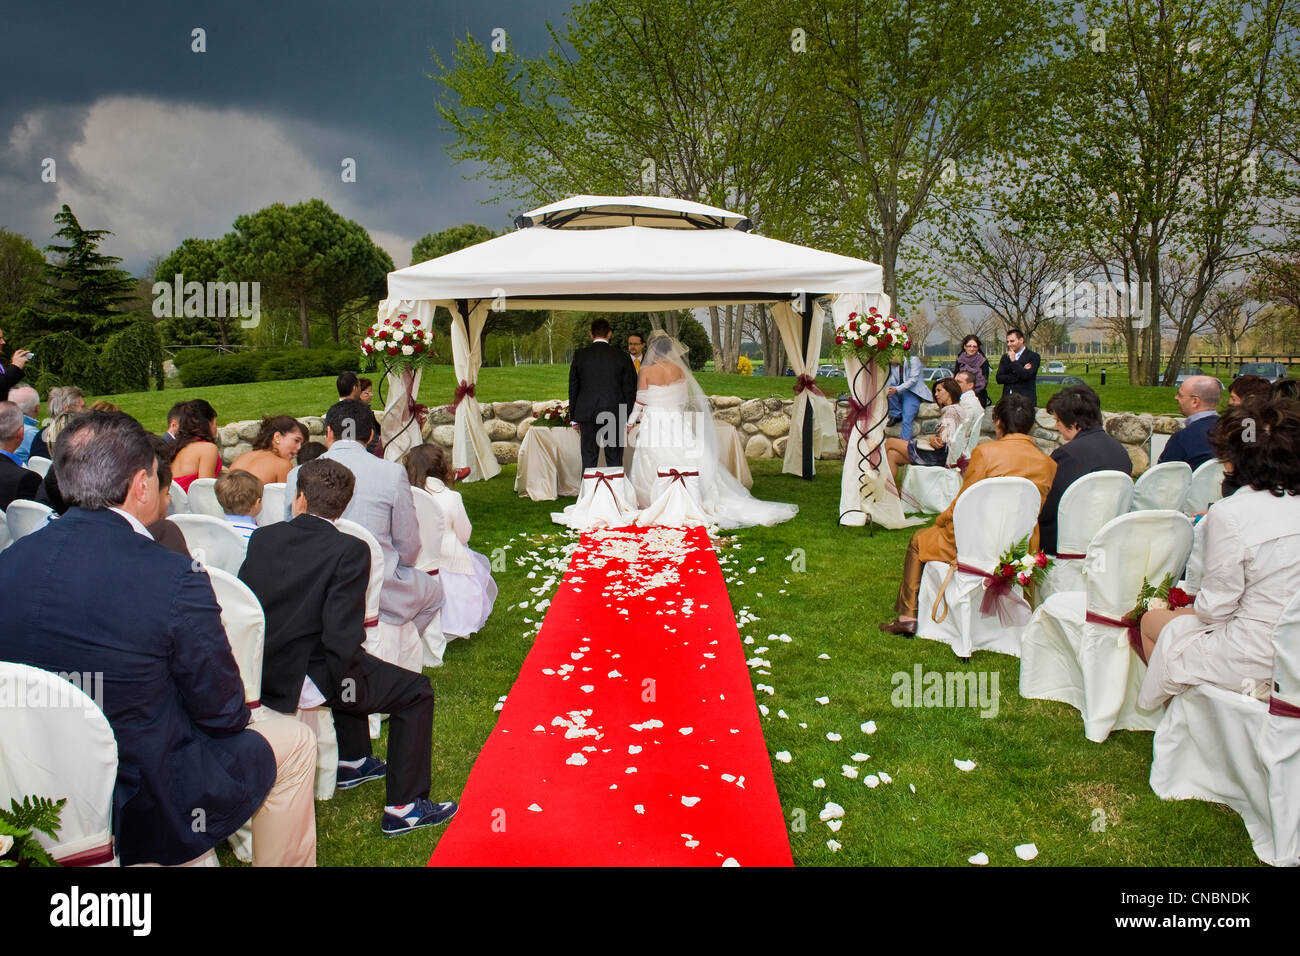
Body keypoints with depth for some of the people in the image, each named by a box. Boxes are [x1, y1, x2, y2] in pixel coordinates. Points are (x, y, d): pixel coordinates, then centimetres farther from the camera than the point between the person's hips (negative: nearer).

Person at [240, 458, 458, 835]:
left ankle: (352, 762, 48)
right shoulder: (350, 550, -17)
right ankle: (403, 808, 10)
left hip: (257, 672, 8)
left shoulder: (263, 537, 1)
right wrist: (342, 677, -6)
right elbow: (341, 634, -23)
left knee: (353, 664, 35)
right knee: (416, 690, 6)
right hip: (301, 683, -7)